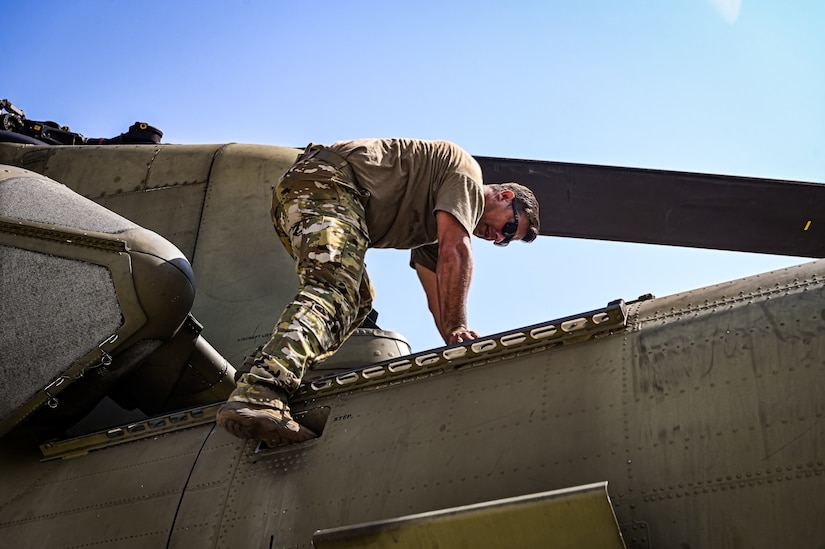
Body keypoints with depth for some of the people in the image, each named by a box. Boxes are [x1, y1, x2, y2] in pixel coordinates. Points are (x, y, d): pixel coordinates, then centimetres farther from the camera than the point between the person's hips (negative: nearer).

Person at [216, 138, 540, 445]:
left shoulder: (432, 228, 30)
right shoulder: (467, 173, 3)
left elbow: (438, 296, 24)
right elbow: (454, 252, -11)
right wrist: (458, 330, -11)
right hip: (326, 179, -10)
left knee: (358, 302, 13)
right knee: (334, 292, -27)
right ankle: (257, 396, -47)